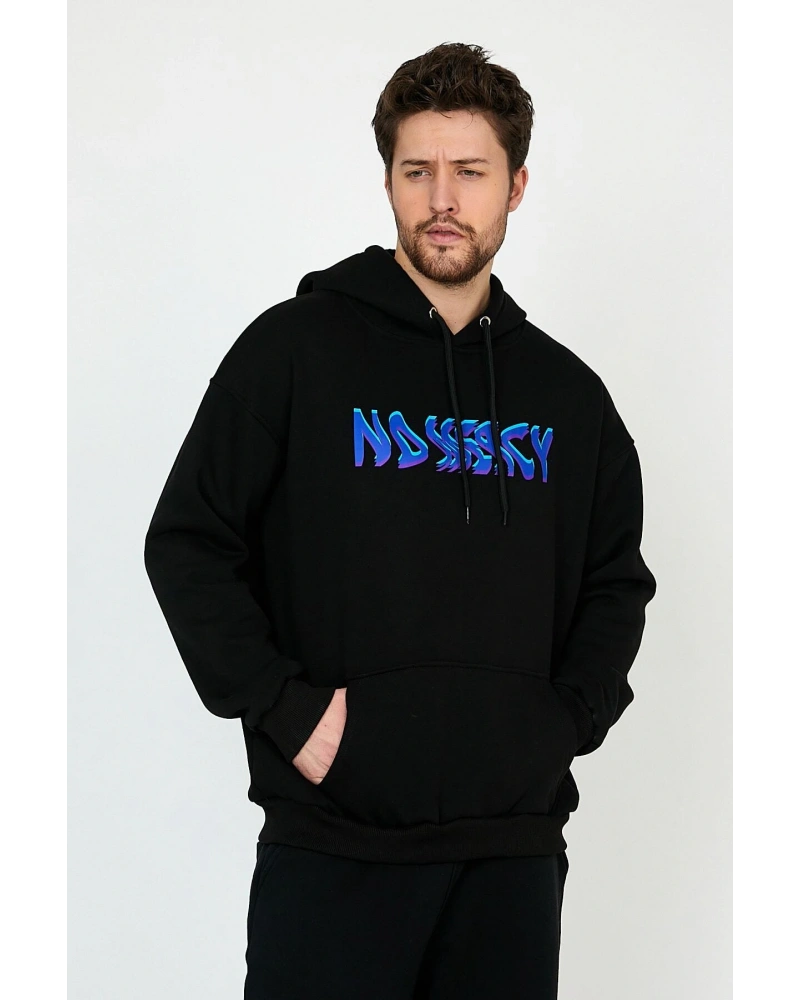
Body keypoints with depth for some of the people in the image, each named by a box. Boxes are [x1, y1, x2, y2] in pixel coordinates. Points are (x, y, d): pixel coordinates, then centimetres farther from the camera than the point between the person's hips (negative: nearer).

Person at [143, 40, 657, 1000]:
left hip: (516, 846, 4)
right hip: (335, 842, -3)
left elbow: (618, 580, 19)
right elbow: (186, 543, -3)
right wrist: (285, 708, -10)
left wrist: (571, 719, 4)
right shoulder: (296, 346, -1)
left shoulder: (566, 391, 11)